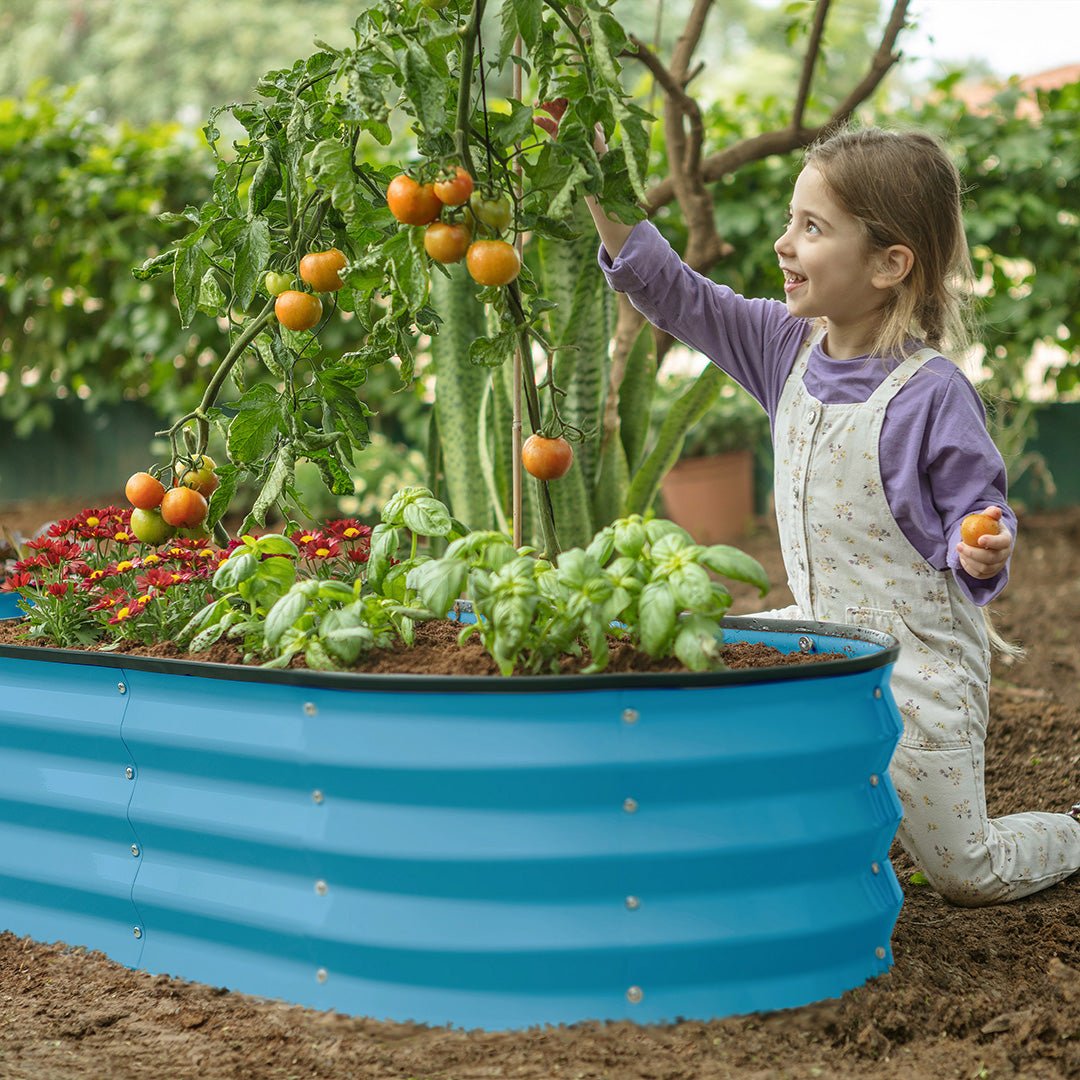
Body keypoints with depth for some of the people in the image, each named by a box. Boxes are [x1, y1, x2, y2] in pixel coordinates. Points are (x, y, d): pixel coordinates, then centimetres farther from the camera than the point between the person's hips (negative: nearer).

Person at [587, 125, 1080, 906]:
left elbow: (980, 513, -14)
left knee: (969, 876, 1)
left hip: (916, 660, -6)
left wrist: (980, 550, -37)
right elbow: (677, 297, -1)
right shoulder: (790, 348, -2)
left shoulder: (931, 393, -22)